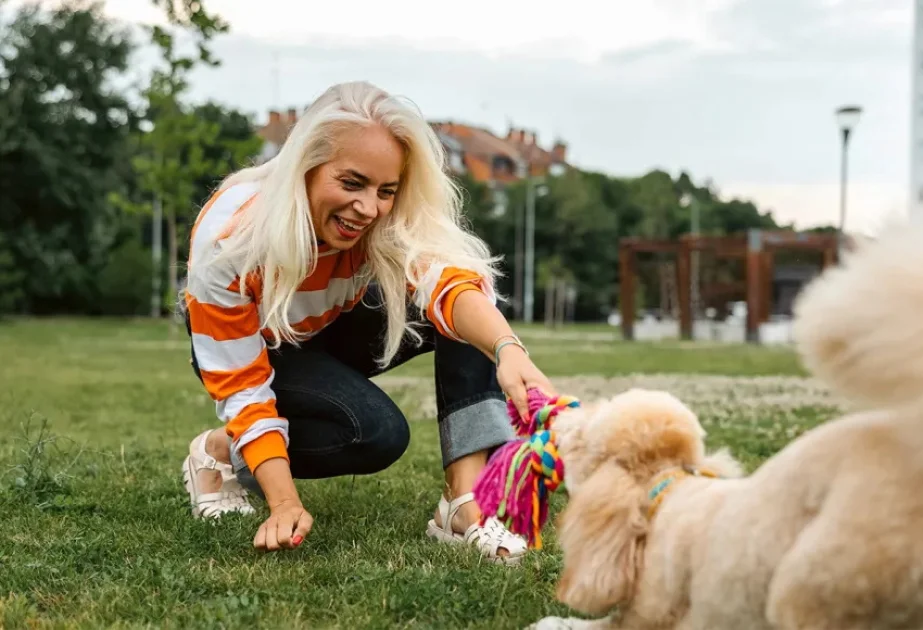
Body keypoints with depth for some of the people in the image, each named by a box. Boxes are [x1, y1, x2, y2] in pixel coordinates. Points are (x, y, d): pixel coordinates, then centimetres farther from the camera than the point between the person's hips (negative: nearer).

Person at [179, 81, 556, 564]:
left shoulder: (390, 222, -29)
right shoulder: (228, 237, -35)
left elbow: (447, 280, -49)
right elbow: (242, 388, -29)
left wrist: (507, 347, -70)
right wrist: (284, 505, -38)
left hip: (332, 330, 4)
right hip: (248, 346, -3)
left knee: (463, 321, -25)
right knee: (376, 430, -31)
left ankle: (465, 504, -26)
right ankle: (221, 452, -7)